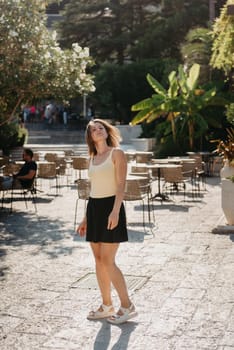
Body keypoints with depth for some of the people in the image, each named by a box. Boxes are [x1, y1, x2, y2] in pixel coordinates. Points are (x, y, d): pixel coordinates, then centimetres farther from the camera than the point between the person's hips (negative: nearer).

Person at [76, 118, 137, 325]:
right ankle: (107, 306, 18)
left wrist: (115, 211, -23)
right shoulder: (92, 159, 15)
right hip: (94, 207, 7)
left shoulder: (116, 153, -4)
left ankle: (127, 306, 3)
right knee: (98, 260, 8)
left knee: (108, 261, -9)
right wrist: (85, 219, 17)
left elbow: (121, 185, -11)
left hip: (110, 207, -7)